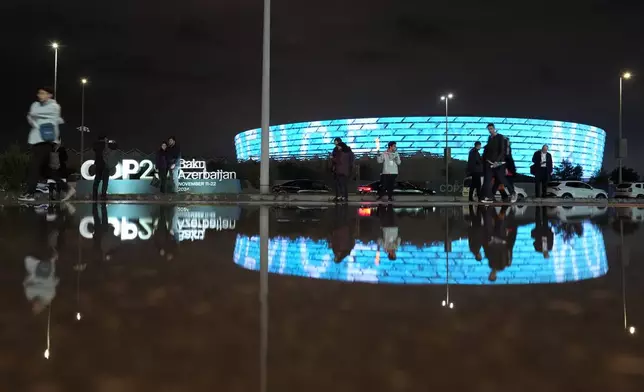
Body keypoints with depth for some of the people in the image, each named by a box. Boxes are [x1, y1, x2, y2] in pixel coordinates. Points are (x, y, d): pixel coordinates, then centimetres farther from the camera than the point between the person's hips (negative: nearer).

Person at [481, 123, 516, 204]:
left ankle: (512, 193, 14)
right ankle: (488, 197, -4)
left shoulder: (501, 137, -7)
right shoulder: (489, 138, 13)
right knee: (487, 180, -4)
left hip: (499, 163, -6)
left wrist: (497, 161, -23)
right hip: (489, 162, 6)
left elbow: (502, 151, -14)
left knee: (502, 179, -3)